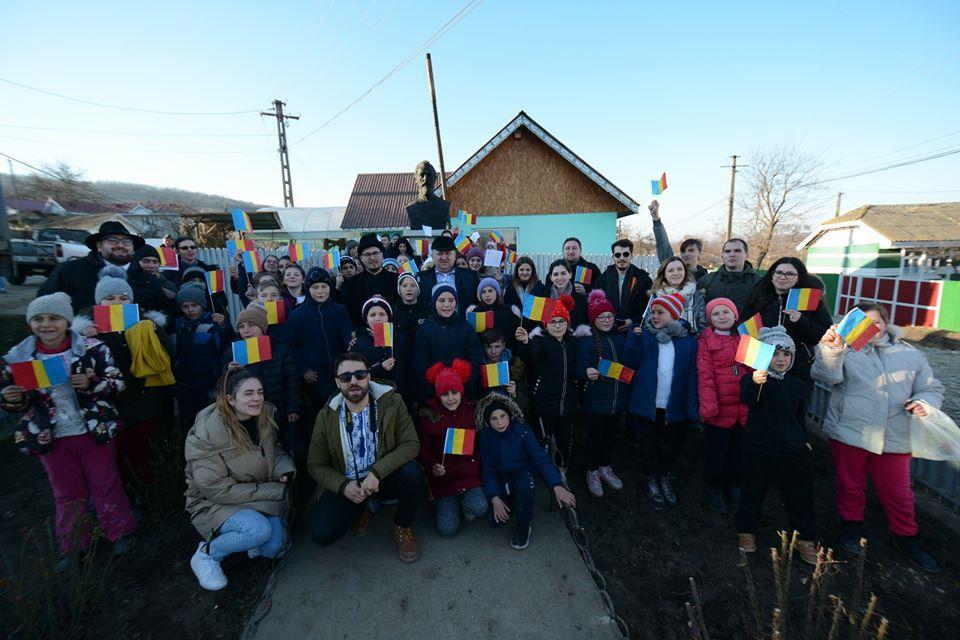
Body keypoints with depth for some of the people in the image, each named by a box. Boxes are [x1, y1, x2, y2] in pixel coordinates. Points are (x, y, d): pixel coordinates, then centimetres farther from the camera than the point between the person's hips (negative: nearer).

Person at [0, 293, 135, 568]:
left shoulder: (93, 349, -12)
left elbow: (117, 382, -9)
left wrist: (90, 383, -26)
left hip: (95, 431, -2)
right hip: (52, 438, 3)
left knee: (106, 485, 11)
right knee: (67, 494, 18)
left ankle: (120, 533, 28)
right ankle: (72, 546, 35)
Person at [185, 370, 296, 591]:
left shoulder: (264, 417, -9)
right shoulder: (207, 433, -25)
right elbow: (215, 488, -23)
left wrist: (285, 469, -14)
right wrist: (273, 491, -22)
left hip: (264, 498, 5)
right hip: (215, 503, -4)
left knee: (274, 548, -10)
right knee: (260, 529, -30)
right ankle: (206, 553, -2)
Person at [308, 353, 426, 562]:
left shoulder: (392, 402, -12)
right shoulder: (326, 416, -5)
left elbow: (411, 443, -16)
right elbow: (315, 464, 2)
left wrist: (376, 472, -27)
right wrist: (343, 486, -15)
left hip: (385, 477, -1)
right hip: (346, 485, 2)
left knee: (413, 474, -31)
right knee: (322, 534, -19)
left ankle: (402, 528, 2)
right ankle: (362, 508, 16)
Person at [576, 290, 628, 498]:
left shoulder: (620, 338, 4)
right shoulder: (586, 340, -11)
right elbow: (580, 368, -18)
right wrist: (587, 373, -39)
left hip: (617, 398, 5)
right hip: (595, 400, -5)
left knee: (611, 434, 19)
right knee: (595, 435, 9)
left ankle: (606, 468, 40)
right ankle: (592, 472, 30)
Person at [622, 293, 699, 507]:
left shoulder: (688, 340, -2)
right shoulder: (644, 334, -3)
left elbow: (692, 374, -3)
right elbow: (630, 363, -7)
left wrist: (693, 406, -10)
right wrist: (633, 338, -19)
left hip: (674, 406, 1)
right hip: (646, 403, -1)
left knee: (670, 446, 17)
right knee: (648, 445, 12)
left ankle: (665, 477, 42)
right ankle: (651, 479, 35)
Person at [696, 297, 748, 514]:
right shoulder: (707, 341, -7)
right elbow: (705, 376, -12)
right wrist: (709, 405, -18)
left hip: (744, 408, 4)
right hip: (720, 410, -4)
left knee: (739, 450, 18)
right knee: (717, 451, 9)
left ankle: (733, 484, 40)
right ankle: (713, 488, 30)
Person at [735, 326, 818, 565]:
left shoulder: (798, 385, 7)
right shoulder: (754, 379, -10)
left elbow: (801, 416, 20)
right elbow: (745, 398, -33)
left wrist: (804, 440, 14)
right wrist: (754, 382, -51)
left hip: (793, 450, 4)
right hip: (759, 449, -4)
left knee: (800, 496, 11)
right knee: (753, 491, 10)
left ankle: (805, 538, 30)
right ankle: (746, 530, 28)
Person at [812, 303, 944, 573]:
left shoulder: (911, 355, 11)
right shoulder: (845, 351, -2)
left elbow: (931, 388, 16)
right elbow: (826, 375, -19)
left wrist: (924, 403, -6)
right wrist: (830, 349, -36)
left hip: (894, 439, 3)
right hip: (848, 433, -2)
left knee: (898, 492, 12)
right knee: (850, 485, 13)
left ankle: (906, 536, 36)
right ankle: (852, 525, 34)